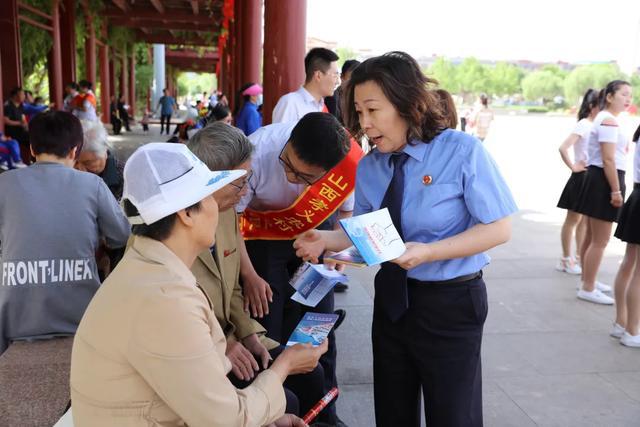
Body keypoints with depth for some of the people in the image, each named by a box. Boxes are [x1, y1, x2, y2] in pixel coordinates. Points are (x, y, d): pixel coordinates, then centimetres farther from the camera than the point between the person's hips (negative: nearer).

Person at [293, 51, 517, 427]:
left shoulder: (462, 151, -16)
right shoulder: (369, 167, -1)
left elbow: (499, 228, -17)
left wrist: (428, 252, -28)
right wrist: (327, 239, -13)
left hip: (450, 302, -5)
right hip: (392, 298, 5)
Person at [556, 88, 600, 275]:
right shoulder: (583, 125, -15)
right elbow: (563, 148, -27)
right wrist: (573, 167, -18)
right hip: (582, 177, -8)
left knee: (586, 219, 14)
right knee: (573, 219, 2)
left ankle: (579, 257, 24)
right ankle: (566, 259, 12)